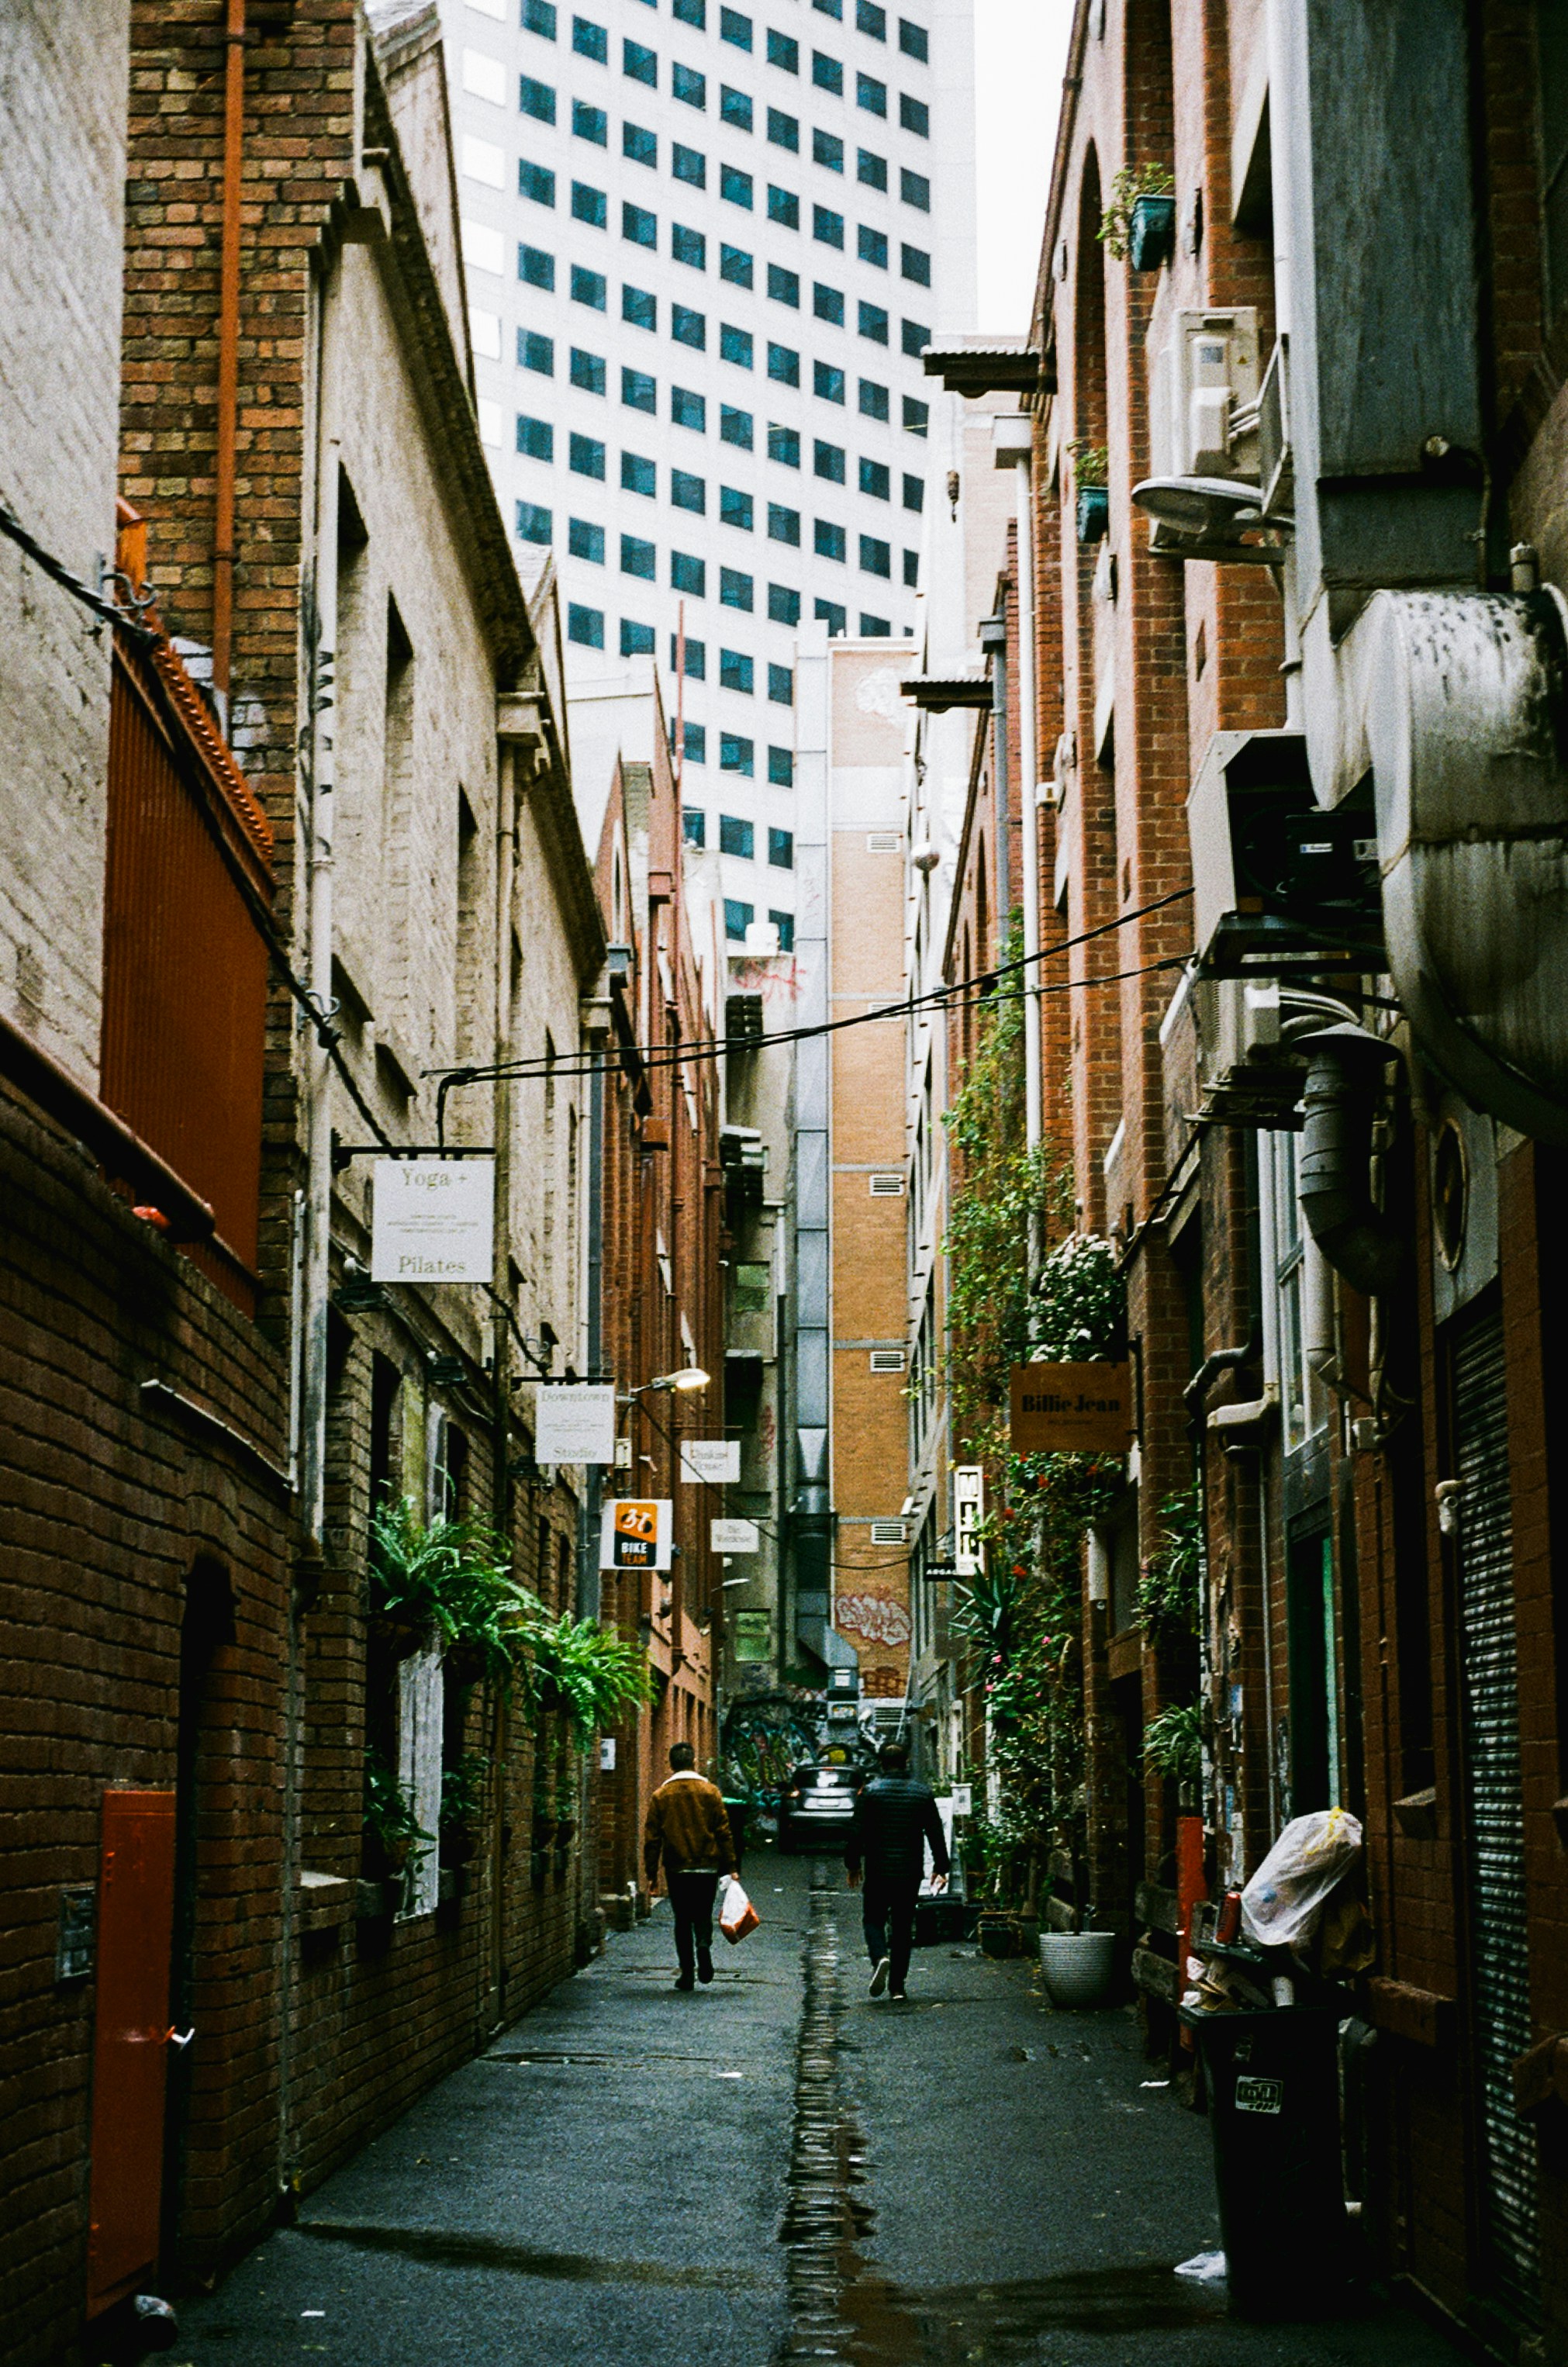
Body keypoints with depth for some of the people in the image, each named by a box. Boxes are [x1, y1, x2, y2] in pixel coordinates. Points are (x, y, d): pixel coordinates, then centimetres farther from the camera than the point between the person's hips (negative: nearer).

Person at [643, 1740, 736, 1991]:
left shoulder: (661, 1796, 0)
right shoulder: (710, 1792, -1)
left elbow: (652, 1838, 1)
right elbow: (723, 1833, -1)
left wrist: (652, 1873, 6)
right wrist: (730, 1866, 5)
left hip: (676, 1868, 0)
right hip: (707, 1867, 0)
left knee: (682, 1919, 9)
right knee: (702, 1914, 13)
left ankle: (687, 1973, 4)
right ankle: (703, 1944, -17)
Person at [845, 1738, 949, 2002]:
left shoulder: (871, 1791, -6)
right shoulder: (923, 1793, 3)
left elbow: (857, 1832, -5)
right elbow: (936, 1833, 6)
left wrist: (853, 1864, 7)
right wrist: (941, 1868, 15)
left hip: (878, 1870, -2)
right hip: (910, 1871, 2)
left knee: (873, 1919, 11)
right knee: (903, 1926, 10)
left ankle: (880, 1958, -19)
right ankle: (898, 1985, 8)